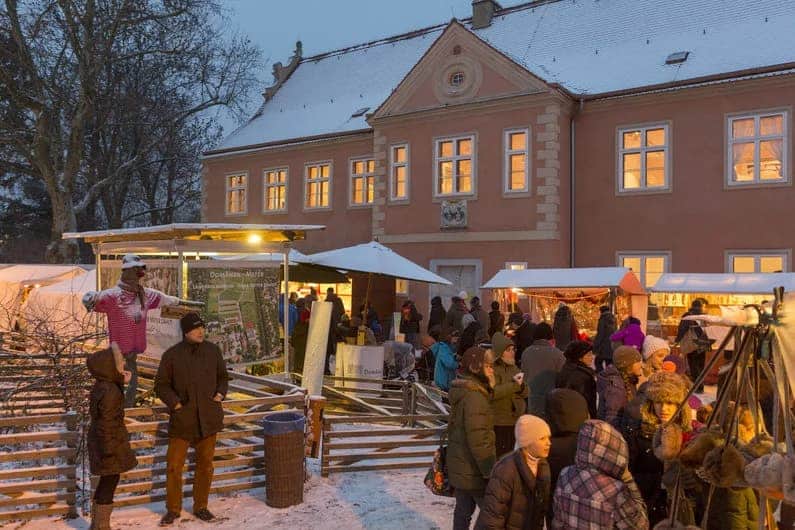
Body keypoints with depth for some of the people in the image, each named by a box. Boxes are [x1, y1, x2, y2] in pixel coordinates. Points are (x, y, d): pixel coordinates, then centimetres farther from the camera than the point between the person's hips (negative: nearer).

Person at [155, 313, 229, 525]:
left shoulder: (213, 350, 0)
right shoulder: (172, 355, -7)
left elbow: (223, 376, 13)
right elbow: (161, 385, 1)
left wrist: (220, 393, -4)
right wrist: (174, 402, -12)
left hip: (208, 418, 2)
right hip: (182, 419, -2)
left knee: (205, 464, 12)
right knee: (174, 465, 2)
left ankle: (200, 506, 28)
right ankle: (173, 509, 22)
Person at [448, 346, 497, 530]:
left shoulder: (461, 392, 9)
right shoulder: (475, 397, -22)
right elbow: (479, 441, -24)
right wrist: (491, 471, -17)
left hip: (459, 468, 9)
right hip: (474, 471, -9)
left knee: (463, 511, 17)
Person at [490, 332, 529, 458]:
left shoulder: (514, 368, 14)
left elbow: (526, 393, 10)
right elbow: (493, 392, -25)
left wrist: (521, 384, -12)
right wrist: (514, 385, -18)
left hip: (515, 421, 7)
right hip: (497, 422, -7)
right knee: (498, 456, -4)